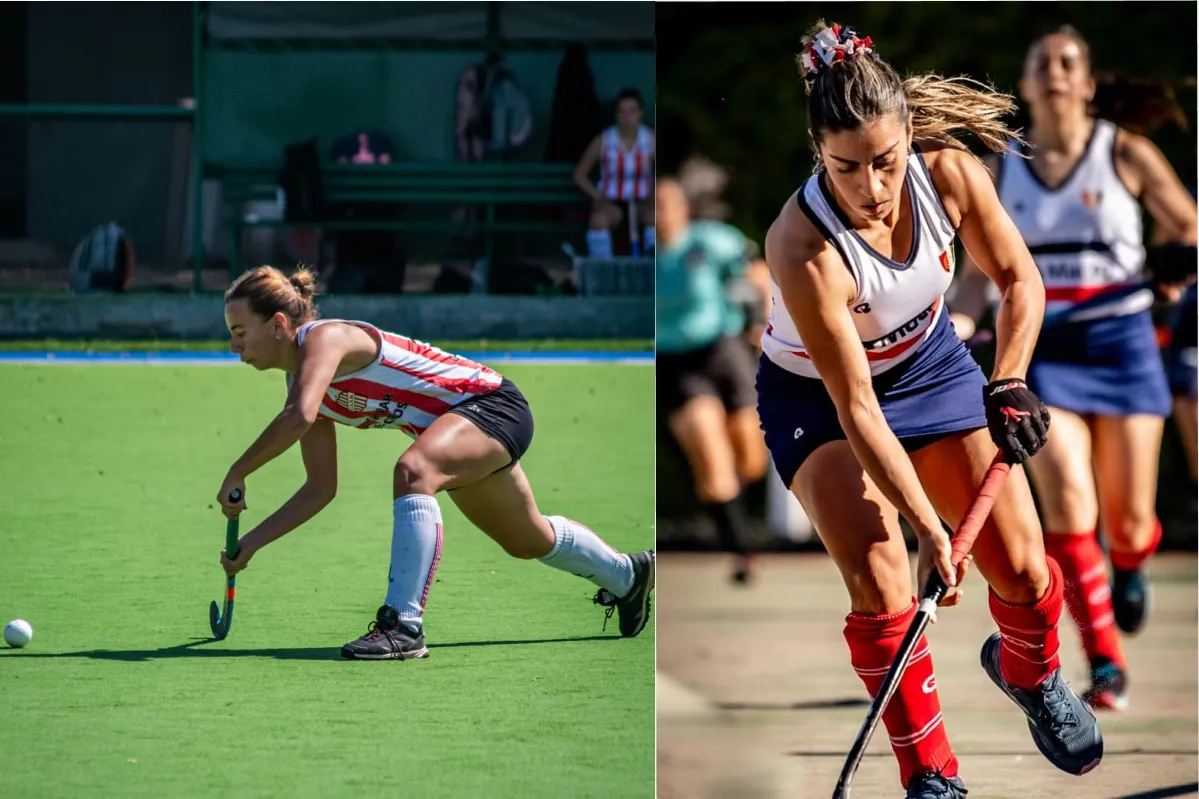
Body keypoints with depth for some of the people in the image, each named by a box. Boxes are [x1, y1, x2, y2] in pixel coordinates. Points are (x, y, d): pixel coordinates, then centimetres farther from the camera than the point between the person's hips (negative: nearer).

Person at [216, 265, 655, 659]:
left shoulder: (322, 338, -26)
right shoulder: (300, 382, 1)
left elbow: (300, 417, -45)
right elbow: (320, 488, 4)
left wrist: (236, 476, -37)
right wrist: (252, 541, -3)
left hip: (493, 404, -10)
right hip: (459, 426, 10)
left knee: (413, 471, -38)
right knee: (528, 541, 28)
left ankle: (404, 626, -40)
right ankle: (628, 575, 55)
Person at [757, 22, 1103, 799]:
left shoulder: (950, 174, -25)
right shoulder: (803, 248, -37)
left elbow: (1020, 280, -6)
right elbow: (855, 409, -32)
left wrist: (1008, 384, -19)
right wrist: (927, 525, -32)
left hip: (929, 364, 4)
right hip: (816, 400, -4)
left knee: (1021, 567, 1)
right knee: (879, 582, -22)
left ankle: (1030, 673, 36)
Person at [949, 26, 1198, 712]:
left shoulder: (1127, 155, -2)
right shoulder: (1002, 168, 5)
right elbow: (983, 263, 12)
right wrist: (965, 318, -7)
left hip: (1121, 344, -1)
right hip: (1041, 348, 1)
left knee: (1128, 520, 2)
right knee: (1066, 495, -20)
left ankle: (1131, 567, 42)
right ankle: (1106, 662, -13)